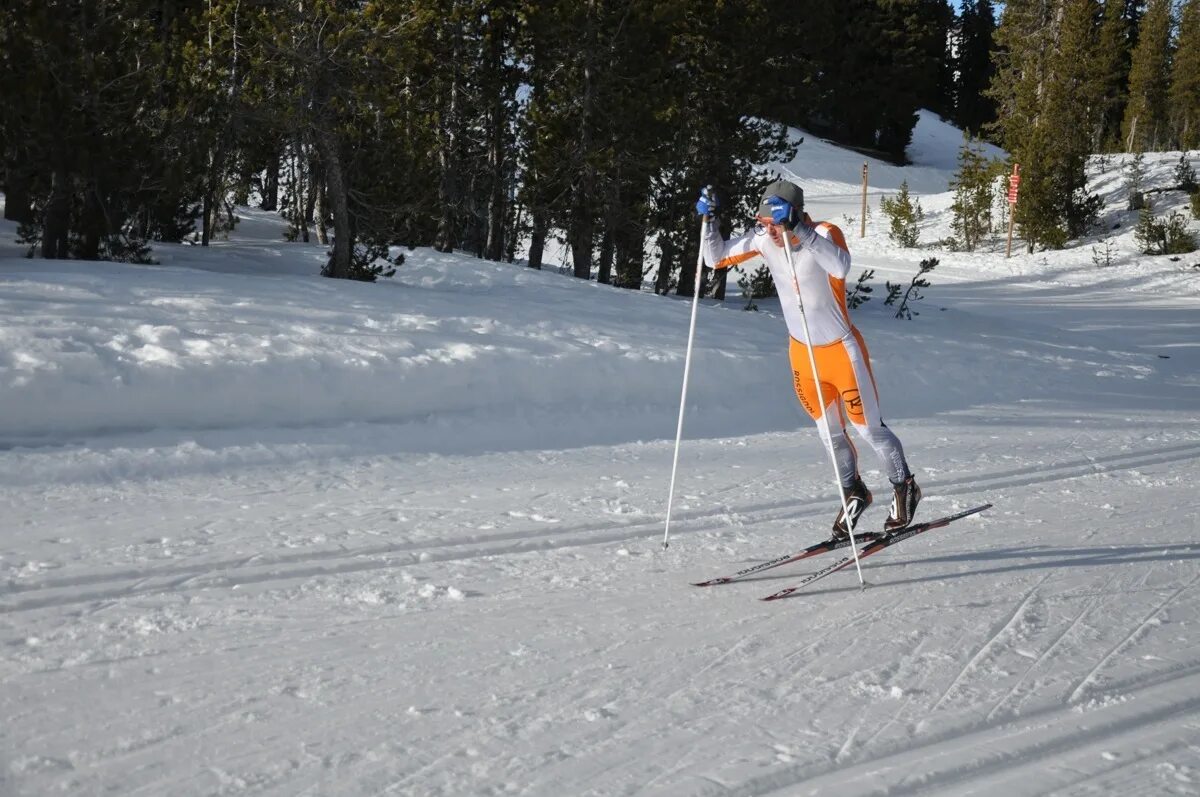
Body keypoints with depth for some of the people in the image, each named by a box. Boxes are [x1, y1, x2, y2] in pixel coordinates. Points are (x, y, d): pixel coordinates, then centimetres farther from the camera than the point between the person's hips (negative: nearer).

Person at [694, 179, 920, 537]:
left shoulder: (824, 233, -25)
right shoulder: (763, 239, -10)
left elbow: (840, 267, -47)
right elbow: (716, 258, 0)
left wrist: (797, 229, -52)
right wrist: (708, 220, -16)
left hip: (842, 350, -5)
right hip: (802, 352, 5)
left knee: (869, 429, 6)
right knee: (830, 433, 16)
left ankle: (904, 487, 30)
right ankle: (854, 493, 39)